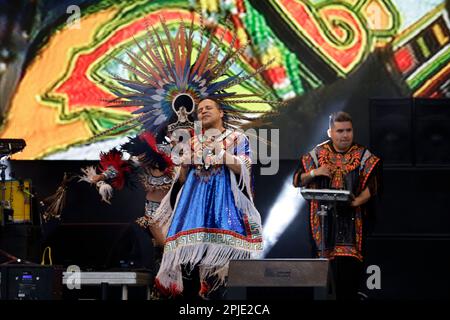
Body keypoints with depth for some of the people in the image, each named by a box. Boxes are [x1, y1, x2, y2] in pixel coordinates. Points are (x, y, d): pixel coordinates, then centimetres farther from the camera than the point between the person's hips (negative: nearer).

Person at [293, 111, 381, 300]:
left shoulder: (364, 157, 5)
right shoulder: (317, 155, 10)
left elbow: (372, 185, -4)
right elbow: (297, 181, 12)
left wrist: (357, 201, -21)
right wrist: (314, 173, -7)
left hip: (352, 218, -1)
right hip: (324, 218, 1)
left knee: (349, 267, -11)